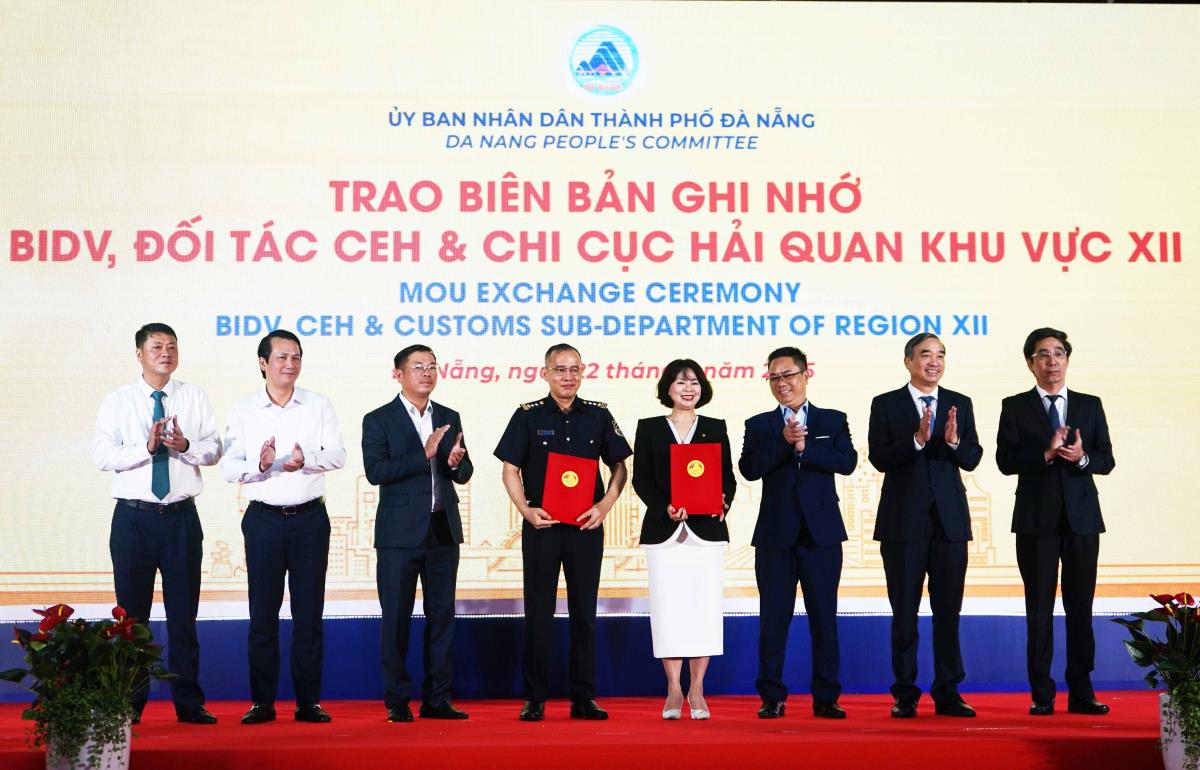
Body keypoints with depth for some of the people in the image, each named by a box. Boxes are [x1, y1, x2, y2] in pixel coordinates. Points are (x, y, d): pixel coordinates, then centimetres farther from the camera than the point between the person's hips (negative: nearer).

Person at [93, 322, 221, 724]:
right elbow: (102, 454, -7)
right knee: (132, 614, 5)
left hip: (181, 517, 1)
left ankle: (189, 702, 14)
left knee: (184, 614, 6)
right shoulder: (117, 401, 3)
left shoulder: (195, 398, 7)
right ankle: (129, 703, 14)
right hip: (133, 517, -1)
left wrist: (186, 446, -18)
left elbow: (214, 449, 1)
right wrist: (146, 448, -20)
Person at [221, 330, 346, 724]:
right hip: (264, 518, 0)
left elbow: (337, 454, -3)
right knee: (263, 613, 4)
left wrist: (306, 460, -22)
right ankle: (262, 702, 11)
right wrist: (259, 465, -21)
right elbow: (228, 466, -2)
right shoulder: (244, 411, 4)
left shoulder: (319, 405, 6)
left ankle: (309, 701, 11)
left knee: (309, 613, 4)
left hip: (310, 518, 0)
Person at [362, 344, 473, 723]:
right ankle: (397, 701, 10)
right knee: (397, 618, 1)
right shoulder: (378, 420, -2)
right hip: (400, 532, -4)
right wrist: (424, 454, -20)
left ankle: (437, 699, 14)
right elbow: (375, 471, -15)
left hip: (443, 530, 4)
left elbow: (463, 476, 11)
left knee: (442, 615, 7)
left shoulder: (449, 418, 12)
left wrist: (457, 462, -12)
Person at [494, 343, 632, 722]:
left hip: (586, 525, 2)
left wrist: (605, 505, -6)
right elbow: (510, 469, 2)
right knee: (538, 612, 2)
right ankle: (535, 698, 9)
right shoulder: (528, 415, 1)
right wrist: (526, 510, -11)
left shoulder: (598, 415, 6)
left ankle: (583, 697, 13)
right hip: (541, 524, -1)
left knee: (584, 612, 6)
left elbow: (619, 466, 9)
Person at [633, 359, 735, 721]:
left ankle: (697, 690, 6)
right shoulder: (649, 428, 9)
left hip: (707, 529, 1)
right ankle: (674, 689, 5)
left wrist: (723, 501, -12)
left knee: (704, 605, -2)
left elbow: (728, 477, 9)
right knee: (668, 605, -3)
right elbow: (641, 479, 3)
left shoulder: (715, 428, 12)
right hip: (663, 530, -1)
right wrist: (665, 507, -13)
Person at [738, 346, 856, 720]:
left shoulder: (833, 420, 8)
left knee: (824, 616, 3)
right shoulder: (759, 425, 9)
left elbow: (847, 462, -8)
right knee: (773, 617, 3)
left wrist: (805, 448, -16)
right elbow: (749, 469, -7)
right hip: (775, 534, 1)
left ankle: (826, 697, 10)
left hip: (821, 533, 0)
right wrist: (784, 442, -18)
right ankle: (772, 697, 10)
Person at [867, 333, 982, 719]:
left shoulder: (960, 404, 8)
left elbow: (972, 459, 2)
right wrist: (917, 439, -22)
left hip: (950, 519, 2)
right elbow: (879, 459, -8)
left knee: (948, 610, 5)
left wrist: (954, 441, -18)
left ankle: (947, 693, 12)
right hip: (904, 520, -2)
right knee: (905, 611, 5)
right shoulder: (886, 404, 1)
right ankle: (905, 694, 12)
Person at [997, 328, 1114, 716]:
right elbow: (1006, 461, -6)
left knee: (1080, 608, 5)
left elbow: (1107, 461, 5)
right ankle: (1042, 695, 6)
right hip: (1037, 520, -2)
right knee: (1040, 608, 2)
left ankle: (1081, 692, 11)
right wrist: (1047, 453, -20)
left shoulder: (1090, 405, 10)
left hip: (1082, 518, 2)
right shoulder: (1015, 407, 3)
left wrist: (1082, 457, -15)